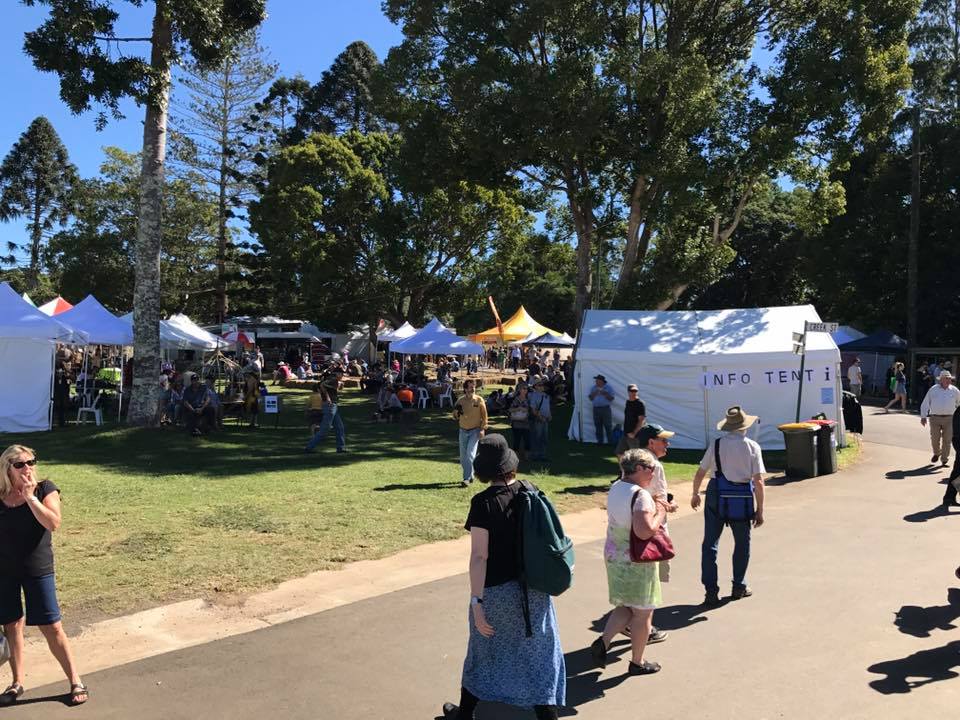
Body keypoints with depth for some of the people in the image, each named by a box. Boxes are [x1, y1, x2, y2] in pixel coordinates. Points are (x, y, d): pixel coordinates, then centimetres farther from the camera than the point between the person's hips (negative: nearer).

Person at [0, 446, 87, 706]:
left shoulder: (44, 489, -7)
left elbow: (53, 523, -21)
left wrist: (30, 497, -22)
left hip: (38, 570, -2)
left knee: (52, 627, 0)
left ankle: (76, 682, 9)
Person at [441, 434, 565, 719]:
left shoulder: (483, 502, -18)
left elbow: (479, 556, -21)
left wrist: (476, 602, -17)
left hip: (497, 591, -3)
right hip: (533, 588, 3)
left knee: (485, 651, 17)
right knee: (539, 655, 13)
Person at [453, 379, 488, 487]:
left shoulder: (479, 400, -5)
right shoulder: (460, 400, 2)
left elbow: (484, 415, -2)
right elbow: (455, 415, 9)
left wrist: (483, 429, -9)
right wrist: (456, 411, -13)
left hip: (475, 431, -4)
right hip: (463, 430, 4)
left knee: (470, 454, -14)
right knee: (463, 456, 8)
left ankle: (467, 478, -12)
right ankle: (470, 475, 25)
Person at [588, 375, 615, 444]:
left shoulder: (608, 388, 2)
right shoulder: (593, 388, 11)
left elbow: (611, 399, -2)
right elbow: (591, 398, 9)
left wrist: (605, 394, -16)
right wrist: (594, 394, -8)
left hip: (605, 408, -3)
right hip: (596, 409, 3)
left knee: (608, 427, -2)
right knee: (598, 426, 5)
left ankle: (610, 442, 4)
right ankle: (600, 441, 13)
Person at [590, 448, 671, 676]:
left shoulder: (615, 488, 5)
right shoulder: (640, 495, -22)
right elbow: (645, 531, -32)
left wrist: (653, 504, 10)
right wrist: (660, 512, -16)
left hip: (613, 557, 8)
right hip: (637, 562, -8)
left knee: (625, 607, 21)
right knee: (643, 613, 10)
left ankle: (603, 642, 6)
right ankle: (637, 663, 22)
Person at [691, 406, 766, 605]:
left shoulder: (716, 445, -3)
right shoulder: (752, 447, -5)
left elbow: (700, 473, 0)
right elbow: (758, 481, -8)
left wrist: (695, 494, 18)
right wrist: (759, 510, -2)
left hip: (716, 494, 0)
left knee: (710, 543, 6)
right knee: (742, 543, 20)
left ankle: (711, 591, 5)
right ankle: (739, 587, 31)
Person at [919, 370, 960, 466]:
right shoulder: (933, 390, 3)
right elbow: (925, 403, 6)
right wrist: (923, 417, 2)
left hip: (949, 419, 1)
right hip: (935, 418, -1)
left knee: (947, 440, 0)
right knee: (935, 439, 1)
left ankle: (944, 460, 10)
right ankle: (936, 454, 29)